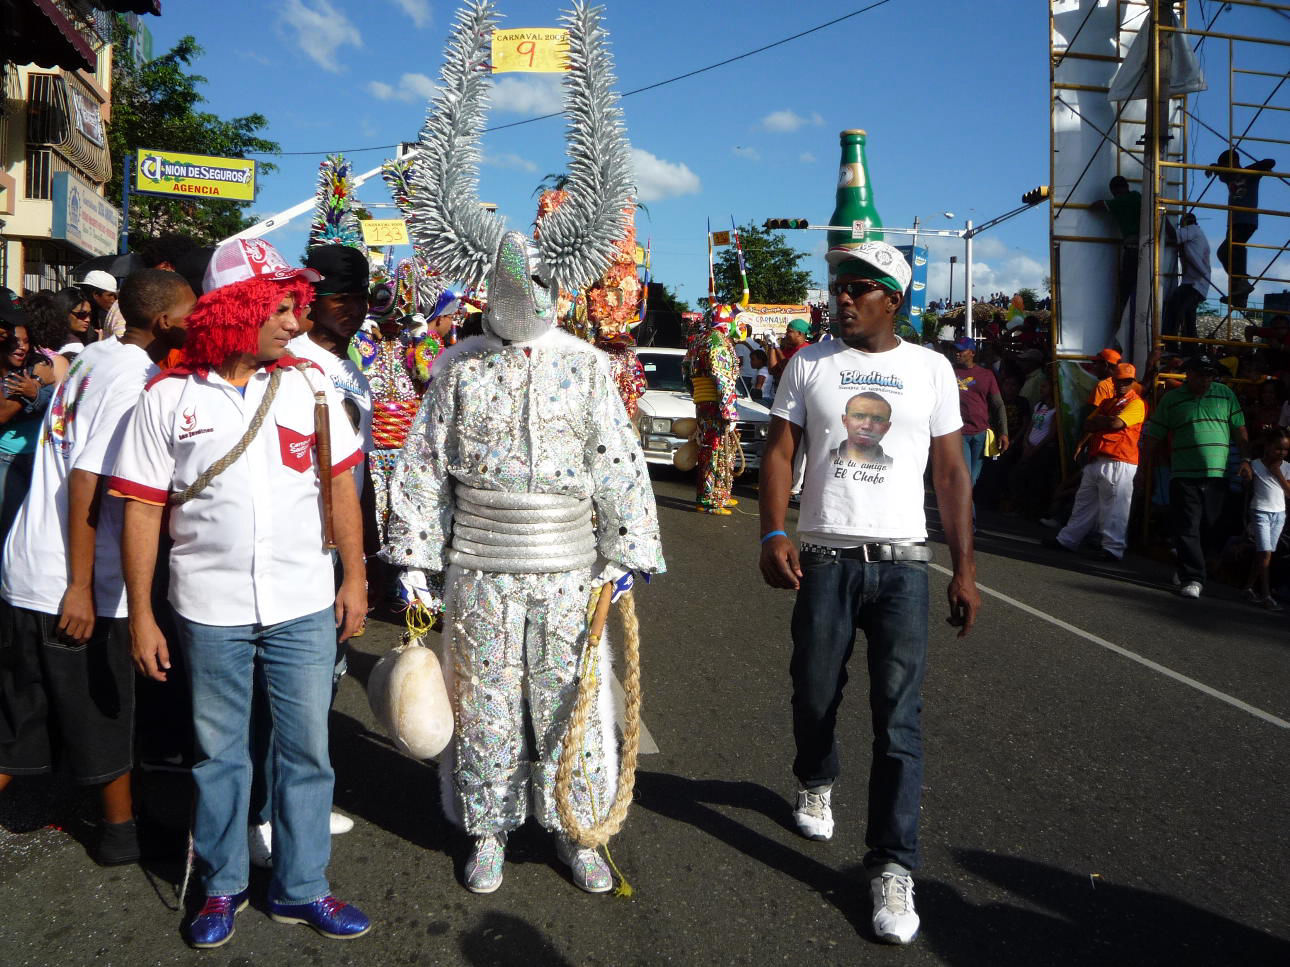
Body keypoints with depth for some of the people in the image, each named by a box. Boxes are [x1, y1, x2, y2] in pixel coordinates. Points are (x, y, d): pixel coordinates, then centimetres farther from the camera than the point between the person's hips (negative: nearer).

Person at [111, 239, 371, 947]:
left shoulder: (309, 385, 2)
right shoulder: (168, 397, -3)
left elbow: (340, 488, 7)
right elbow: (142, 510, -2)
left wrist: (354, 578, 4)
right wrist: (140, 616, -3)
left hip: (304, 605, 2)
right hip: (210, 611, -1)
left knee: (305, 749, 10)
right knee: (219, 753, 14)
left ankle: (300, 887, 27)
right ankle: (223, 885, 33)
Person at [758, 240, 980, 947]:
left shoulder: (931, 369, 5)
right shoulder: (809, 364, 5)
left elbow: (951, 472, 6)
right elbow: (780, 451, 2)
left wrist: (965, 569, 1)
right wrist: (773, 534, -13)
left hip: (902, 562, -1)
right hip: (825, 555, 1)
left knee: (898, 718, -3)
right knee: (814, 694, 12)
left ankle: (892, 868, 5)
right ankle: (815, 783, 43)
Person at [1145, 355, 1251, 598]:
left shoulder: (1226, 395, 9)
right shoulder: (1170, 399, 3)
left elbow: (1240, 430, 11)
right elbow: (1157, 437, 7)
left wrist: (1245, 460, 2)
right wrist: (1156, 464, 3)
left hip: (1217, 474, 2)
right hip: (1184, 475, -2)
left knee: (1208, 528, 8)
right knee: (1187, 528, -8)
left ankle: (1187, 571, 24)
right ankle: (1192, 578, -8)